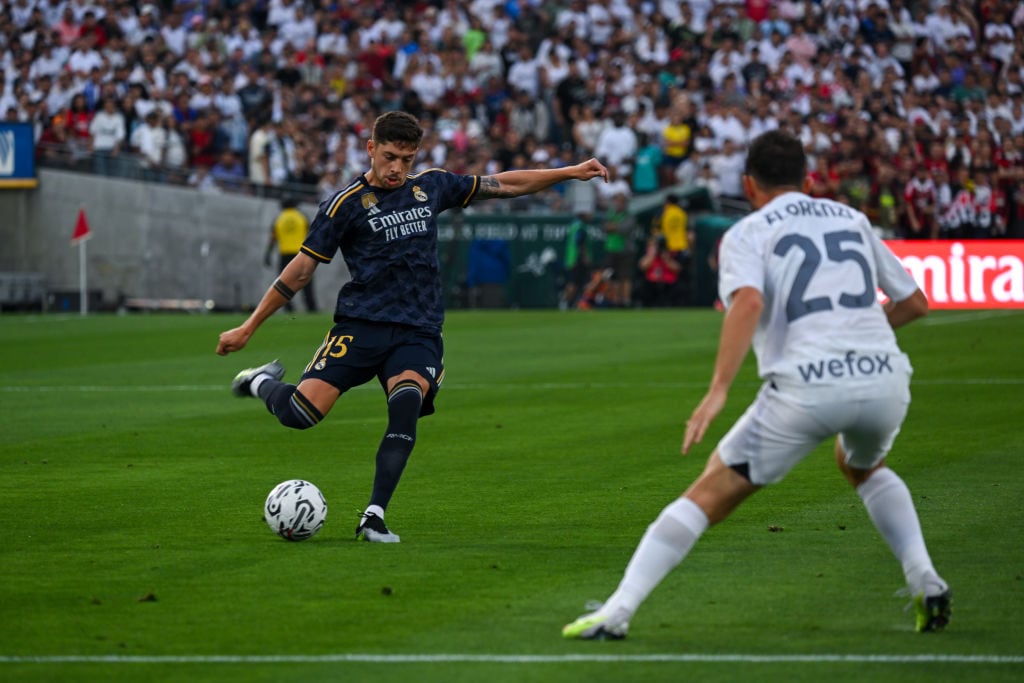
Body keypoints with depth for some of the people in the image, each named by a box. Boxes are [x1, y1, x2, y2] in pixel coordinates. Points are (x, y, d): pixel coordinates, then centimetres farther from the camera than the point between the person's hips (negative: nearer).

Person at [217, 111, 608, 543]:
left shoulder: (431, 187, 13)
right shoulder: (347, 204, 0)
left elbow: (503, 185, 24)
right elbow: (301, 269, 4)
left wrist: (571, 172, 24)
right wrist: (248, 328, 4)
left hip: (419, 333, 3)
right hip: (361, 325, -3)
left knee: (406, 406, -28)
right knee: (300, 413, -19)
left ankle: (374, 517, -24)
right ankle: (262, 382, 16)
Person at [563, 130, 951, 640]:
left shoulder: (746, 234, 10)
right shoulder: (850, 219, 23)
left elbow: (748, 302, -13)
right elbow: (915, 302, 28)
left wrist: (718, 391, -19)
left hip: (807, 386, -4)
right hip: (884, 376, 4)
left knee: (711, 492, 4)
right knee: (863, 466, 36)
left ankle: (616, 612, -3)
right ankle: (925, 582, 21)